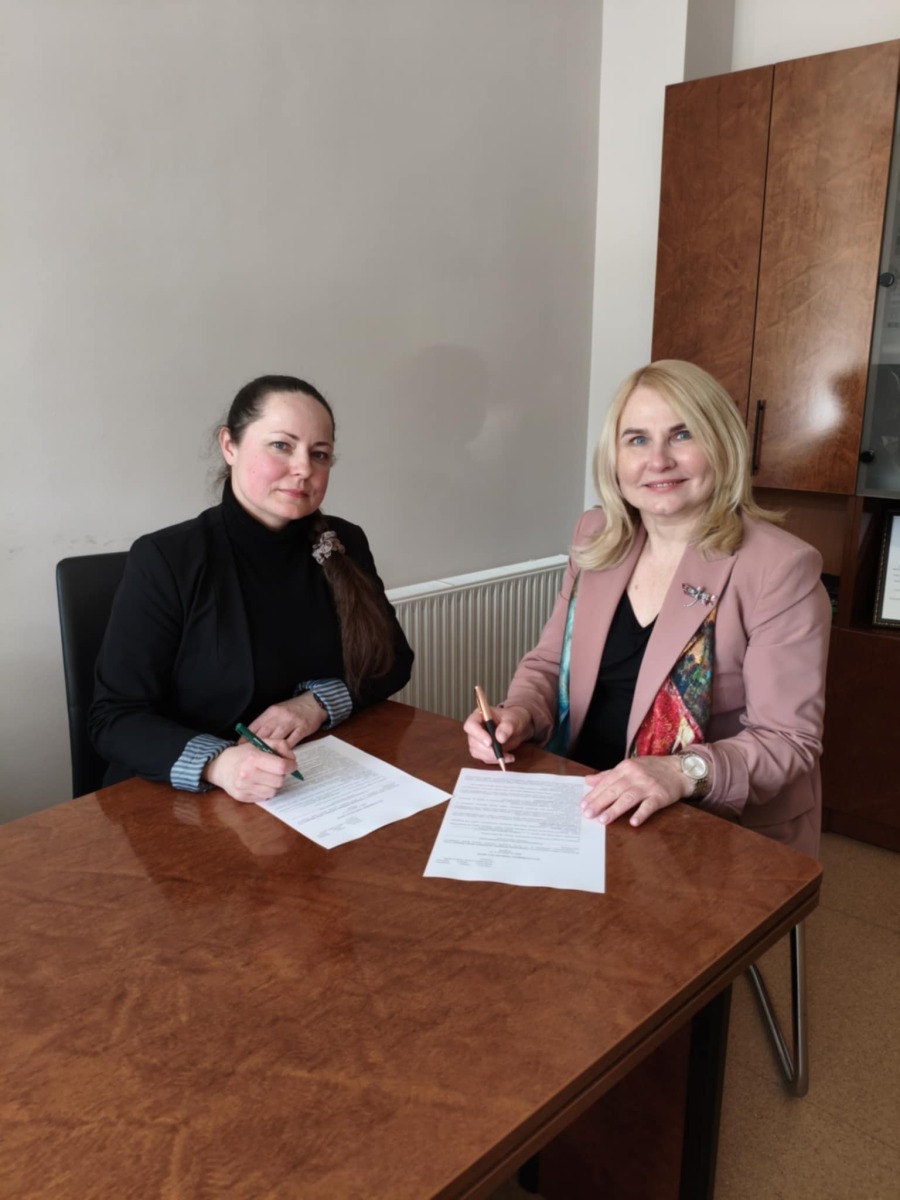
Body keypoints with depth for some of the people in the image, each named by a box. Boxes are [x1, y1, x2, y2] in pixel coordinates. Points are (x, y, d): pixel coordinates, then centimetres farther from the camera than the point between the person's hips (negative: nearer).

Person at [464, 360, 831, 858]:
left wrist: (685, 772, -30)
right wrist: (520, 714, -11)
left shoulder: (780, 568, -14)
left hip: (719, 833, -4)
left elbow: (790, 739, -14)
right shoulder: (596, 536, 2)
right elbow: (550, 661, 9)